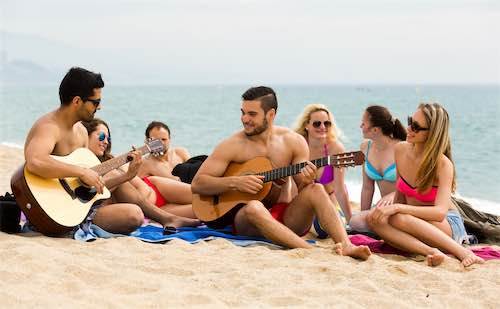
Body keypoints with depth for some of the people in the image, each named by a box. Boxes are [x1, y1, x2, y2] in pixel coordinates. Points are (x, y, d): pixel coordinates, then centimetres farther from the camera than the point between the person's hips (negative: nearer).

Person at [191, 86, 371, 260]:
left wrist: (306, 182, -19)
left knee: (316, 190, -22)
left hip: (285, 218, 3)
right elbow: (197, 184, -6)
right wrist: (235, 183, -19)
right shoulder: (232, 145, -4)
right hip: (244, 219, -3)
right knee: (254, 207, -37)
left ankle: (346, 245, -40)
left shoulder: (294, 142, 4)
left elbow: (302, 190, 5)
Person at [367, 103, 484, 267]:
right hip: (416, 223, 6)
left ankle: (462, 252, -32)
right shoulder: (401, 150, 0)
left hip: (448, 224, -6)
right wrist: (388, 209, -6)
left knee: (399, 219, -35)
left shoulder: (443, 164, -17)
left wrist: (397, 208, -35)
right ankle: (430, 251, -38)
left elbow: (440, 212, -29)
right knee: (374, 220, -24)